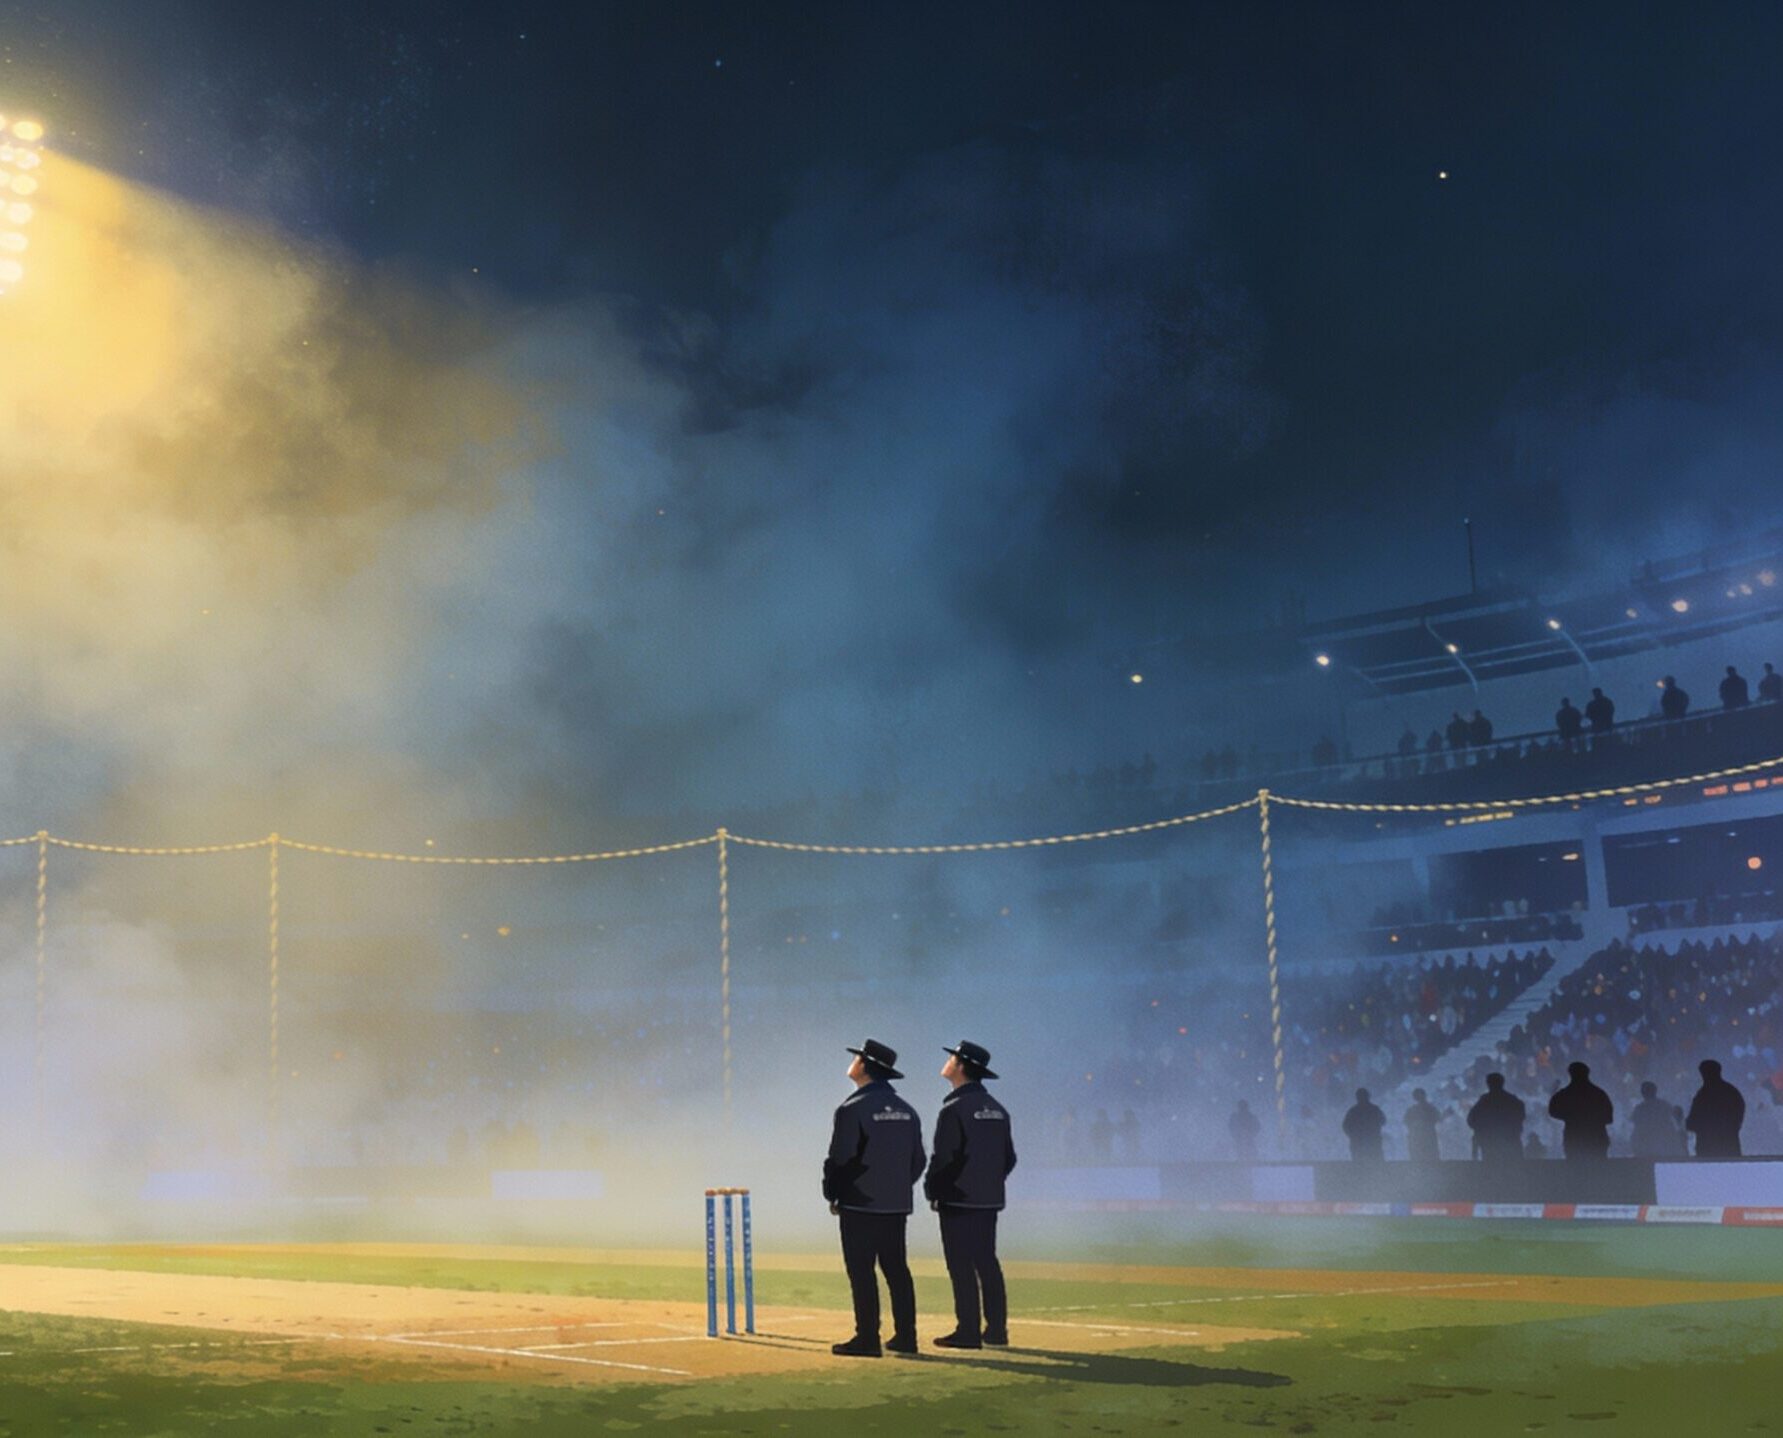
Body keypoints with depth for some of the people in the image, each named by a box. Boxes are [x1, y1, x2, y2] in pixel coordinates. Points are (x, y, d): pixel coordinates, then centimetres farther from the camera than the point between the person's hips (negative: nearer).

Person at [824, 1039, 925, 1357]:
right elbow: (917, 1160, 14)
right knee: (896, 1269, 10)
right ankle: (905, 1336, 12)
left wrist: (832, 1195, -1)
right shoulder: (906, 1110, 10)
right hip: (897, 1206, 7)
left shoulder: (853, 1108, -12)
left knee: (861, 1271, -3)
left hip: (860, 1203, -7)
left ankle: (867, 1338, -4)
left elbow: (841, 1158, -13)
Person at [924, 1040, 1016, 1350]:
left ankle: (968, 1332, -3)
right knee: (987, 1263, 11)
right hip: (990, 1200, 7)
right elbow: (1009, 1158, 14)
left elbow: (944, 1158, -15)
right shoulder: (997, 1109, 11)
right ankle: (996, 1330, 12)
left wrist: (932, 1191, -4)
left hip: (958, 1200, -7)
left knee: (961, 1266, -3)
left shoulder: (955, 1108, -13)